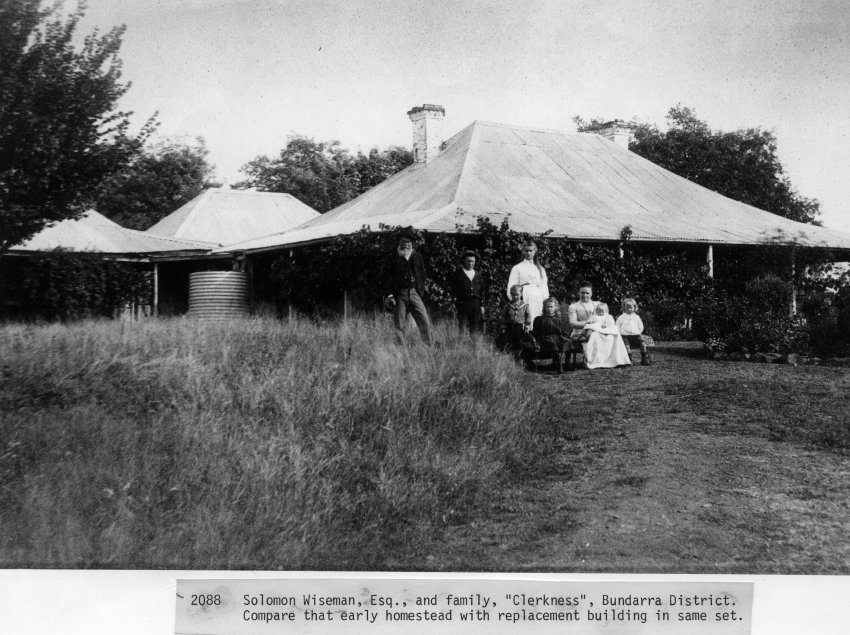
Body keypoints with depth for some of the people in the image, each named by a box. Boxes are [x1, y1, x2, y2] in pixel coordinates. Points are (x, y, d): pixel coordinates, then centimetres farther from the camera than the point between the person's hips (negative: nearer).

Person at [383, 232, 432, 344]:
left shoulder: (417, 258, 12)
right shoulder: (394, 259, 6)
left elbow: (423, 276, 14)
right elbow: (388, 278, 4)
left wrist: (421, 291, 5)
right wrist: (389, 295, -7)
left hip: (414, 293, 1)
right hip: (399, 295, -1)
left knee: (425, 323, -5)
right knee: (399, 325, 0)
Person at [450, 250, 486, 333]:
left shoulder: (478, 275, 16)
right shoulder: (458, 274, 6)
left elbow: (482, 291, 16)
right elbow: (454, 290, 2)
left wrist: (482, 305, 10)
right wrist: (455, 302, -7)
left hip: (476, 304, 3)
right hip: (463, 304, -3)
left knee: (476, 329, 1)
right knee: (463, 327, -9)